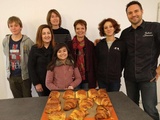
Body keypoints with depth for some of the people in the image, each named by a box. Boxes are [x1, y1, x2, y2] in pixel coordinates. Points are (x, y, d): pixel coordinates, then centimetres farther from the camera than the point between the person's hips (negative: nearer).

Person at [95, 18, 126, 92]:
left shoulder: (121, 44, -2)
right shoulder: (99, 44, 2)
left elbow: (123, 62, 4)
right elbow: (96, 61, 5)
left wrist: (117, 73, 7)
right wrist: (96, 76, 4)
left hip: (115, 79, -1)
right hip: (101, 79, 1)